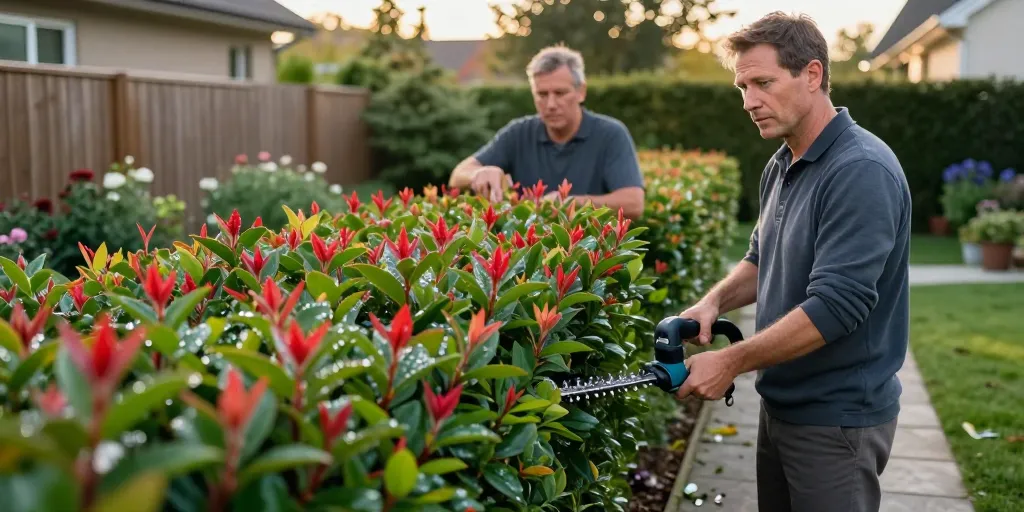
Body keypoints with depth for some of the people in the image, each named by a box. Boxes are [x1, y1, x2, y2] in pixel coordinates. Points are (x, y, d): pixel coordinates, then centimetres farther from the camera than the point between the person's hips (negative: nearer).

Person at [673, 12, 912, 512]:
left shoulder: (861, 171, -22)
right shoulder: (780, 166, 6)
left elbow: (834, 305, -27)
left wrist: (731, 362, -22)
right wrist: (715, 301, -1)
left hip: (837, 420, -8)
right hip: (780, 405, 8)